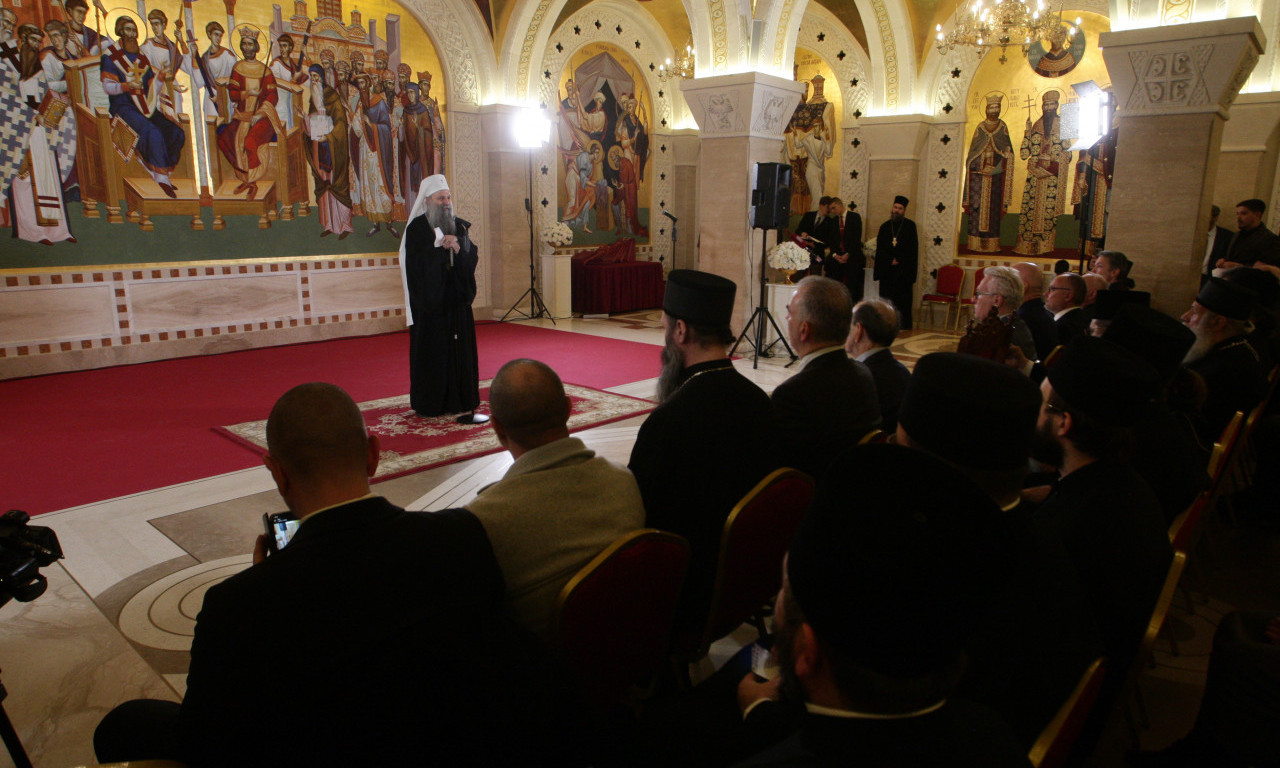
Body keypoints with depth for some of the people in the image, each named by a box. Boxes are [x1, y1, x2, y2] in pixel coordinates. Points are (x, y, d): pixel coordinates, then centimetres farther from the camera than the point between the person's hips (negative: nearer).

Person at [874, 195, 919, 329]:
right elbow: (880, 249, 8)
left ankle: (904, 328, 1)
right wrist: (890, 261, -6)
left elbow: (913, 248, -2)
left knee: (903, 301, -3)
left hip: (903, 269, -3)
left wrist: (899, 260, -10)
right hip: (887, 270, 3)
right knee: (887, 299, 1)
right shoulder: (885, 226, 12)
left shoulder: (910, 225, 4)